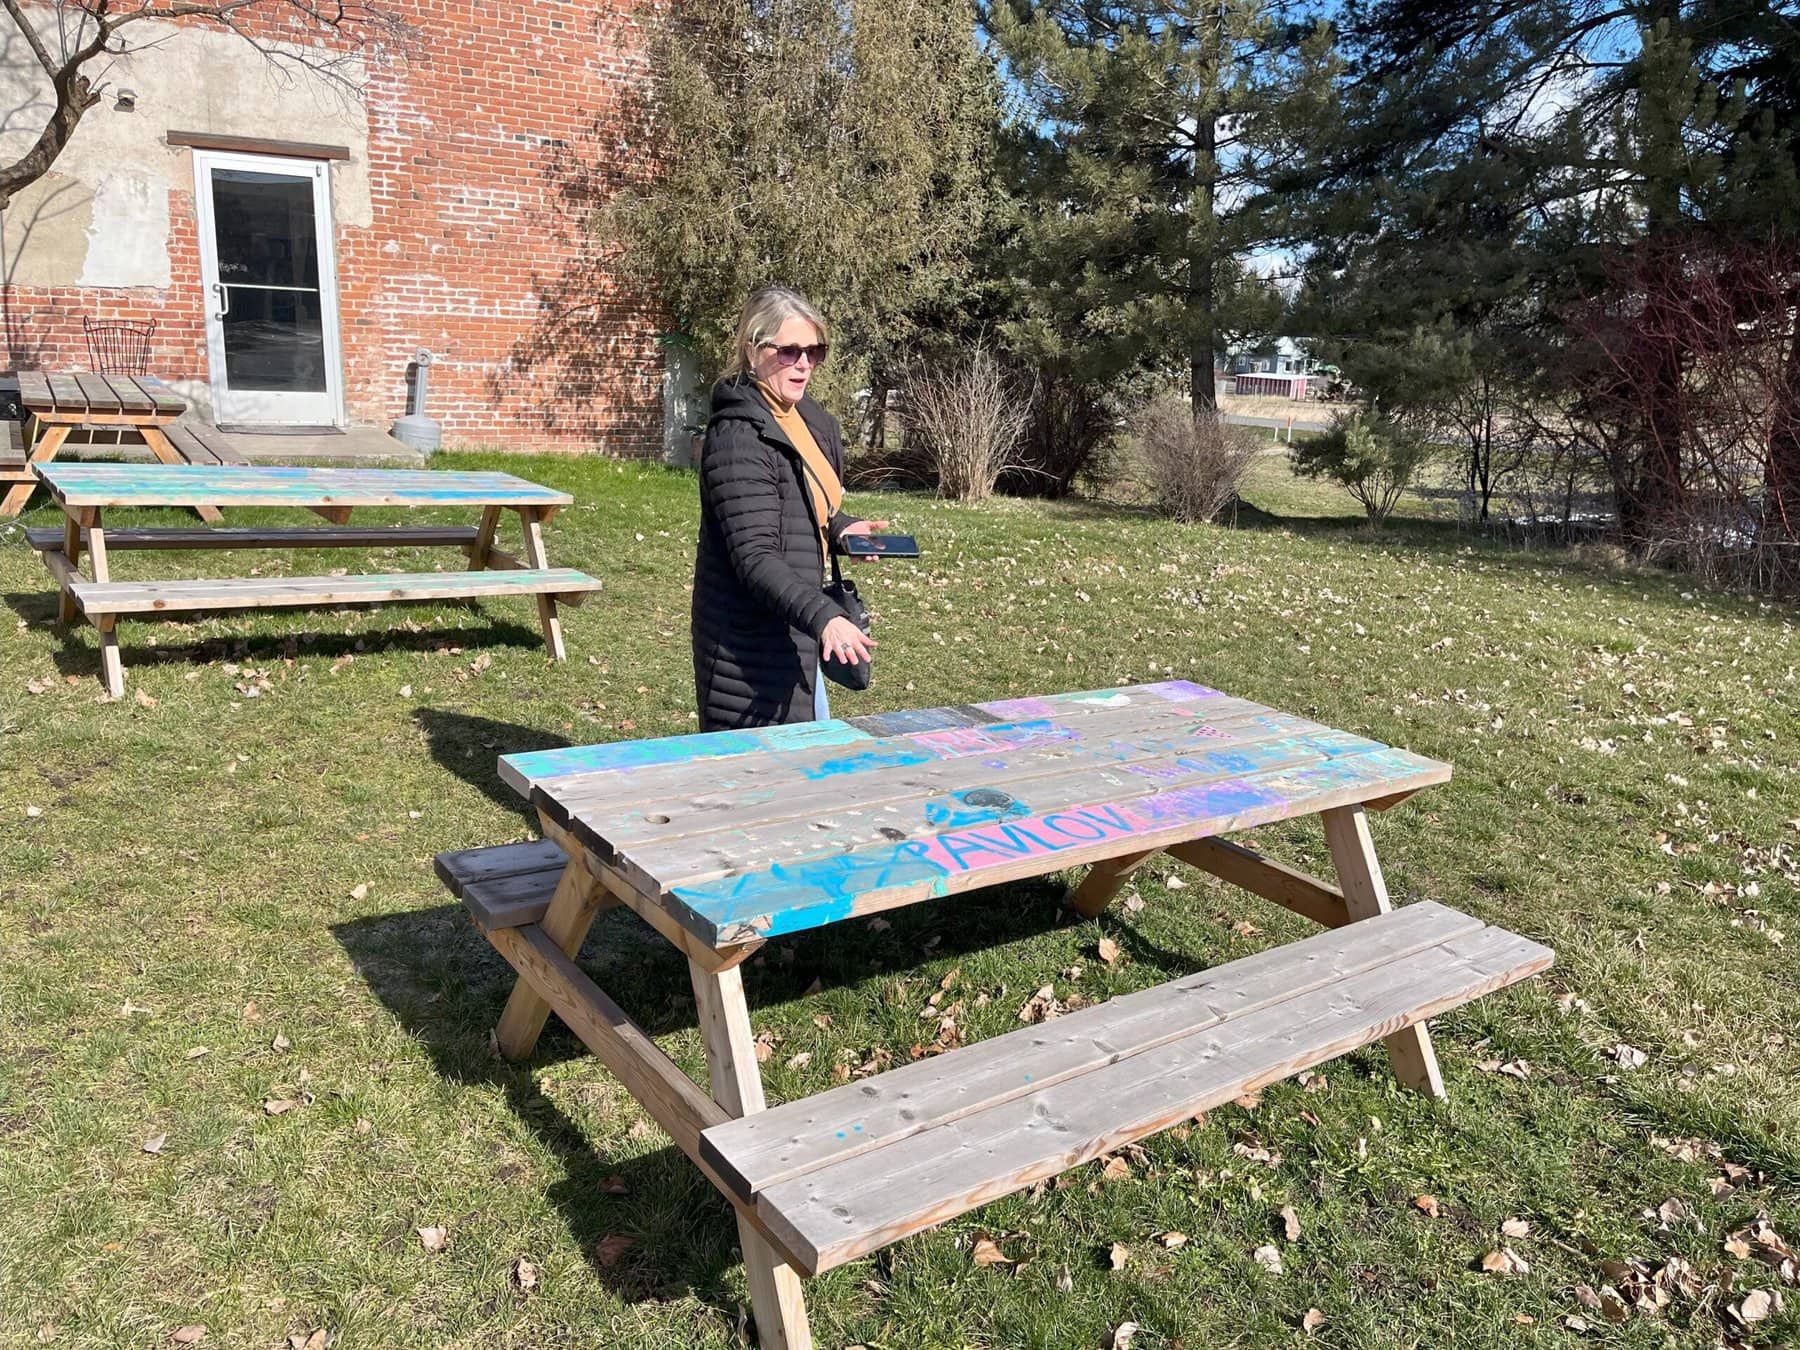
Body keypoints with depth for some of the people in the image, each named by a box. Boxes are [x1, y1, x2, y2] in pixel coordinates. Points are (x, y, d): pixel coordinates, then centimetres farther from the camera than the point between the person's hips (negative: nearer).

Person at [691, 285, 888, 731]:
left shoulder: (808, 420, 9)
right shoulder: (738, 437, -20)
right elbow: (755, 556, -28)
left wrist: (840, 529, 2)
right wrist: (823, 617, -39)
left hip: (791, 629, 10)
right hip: (751, 644, -10)